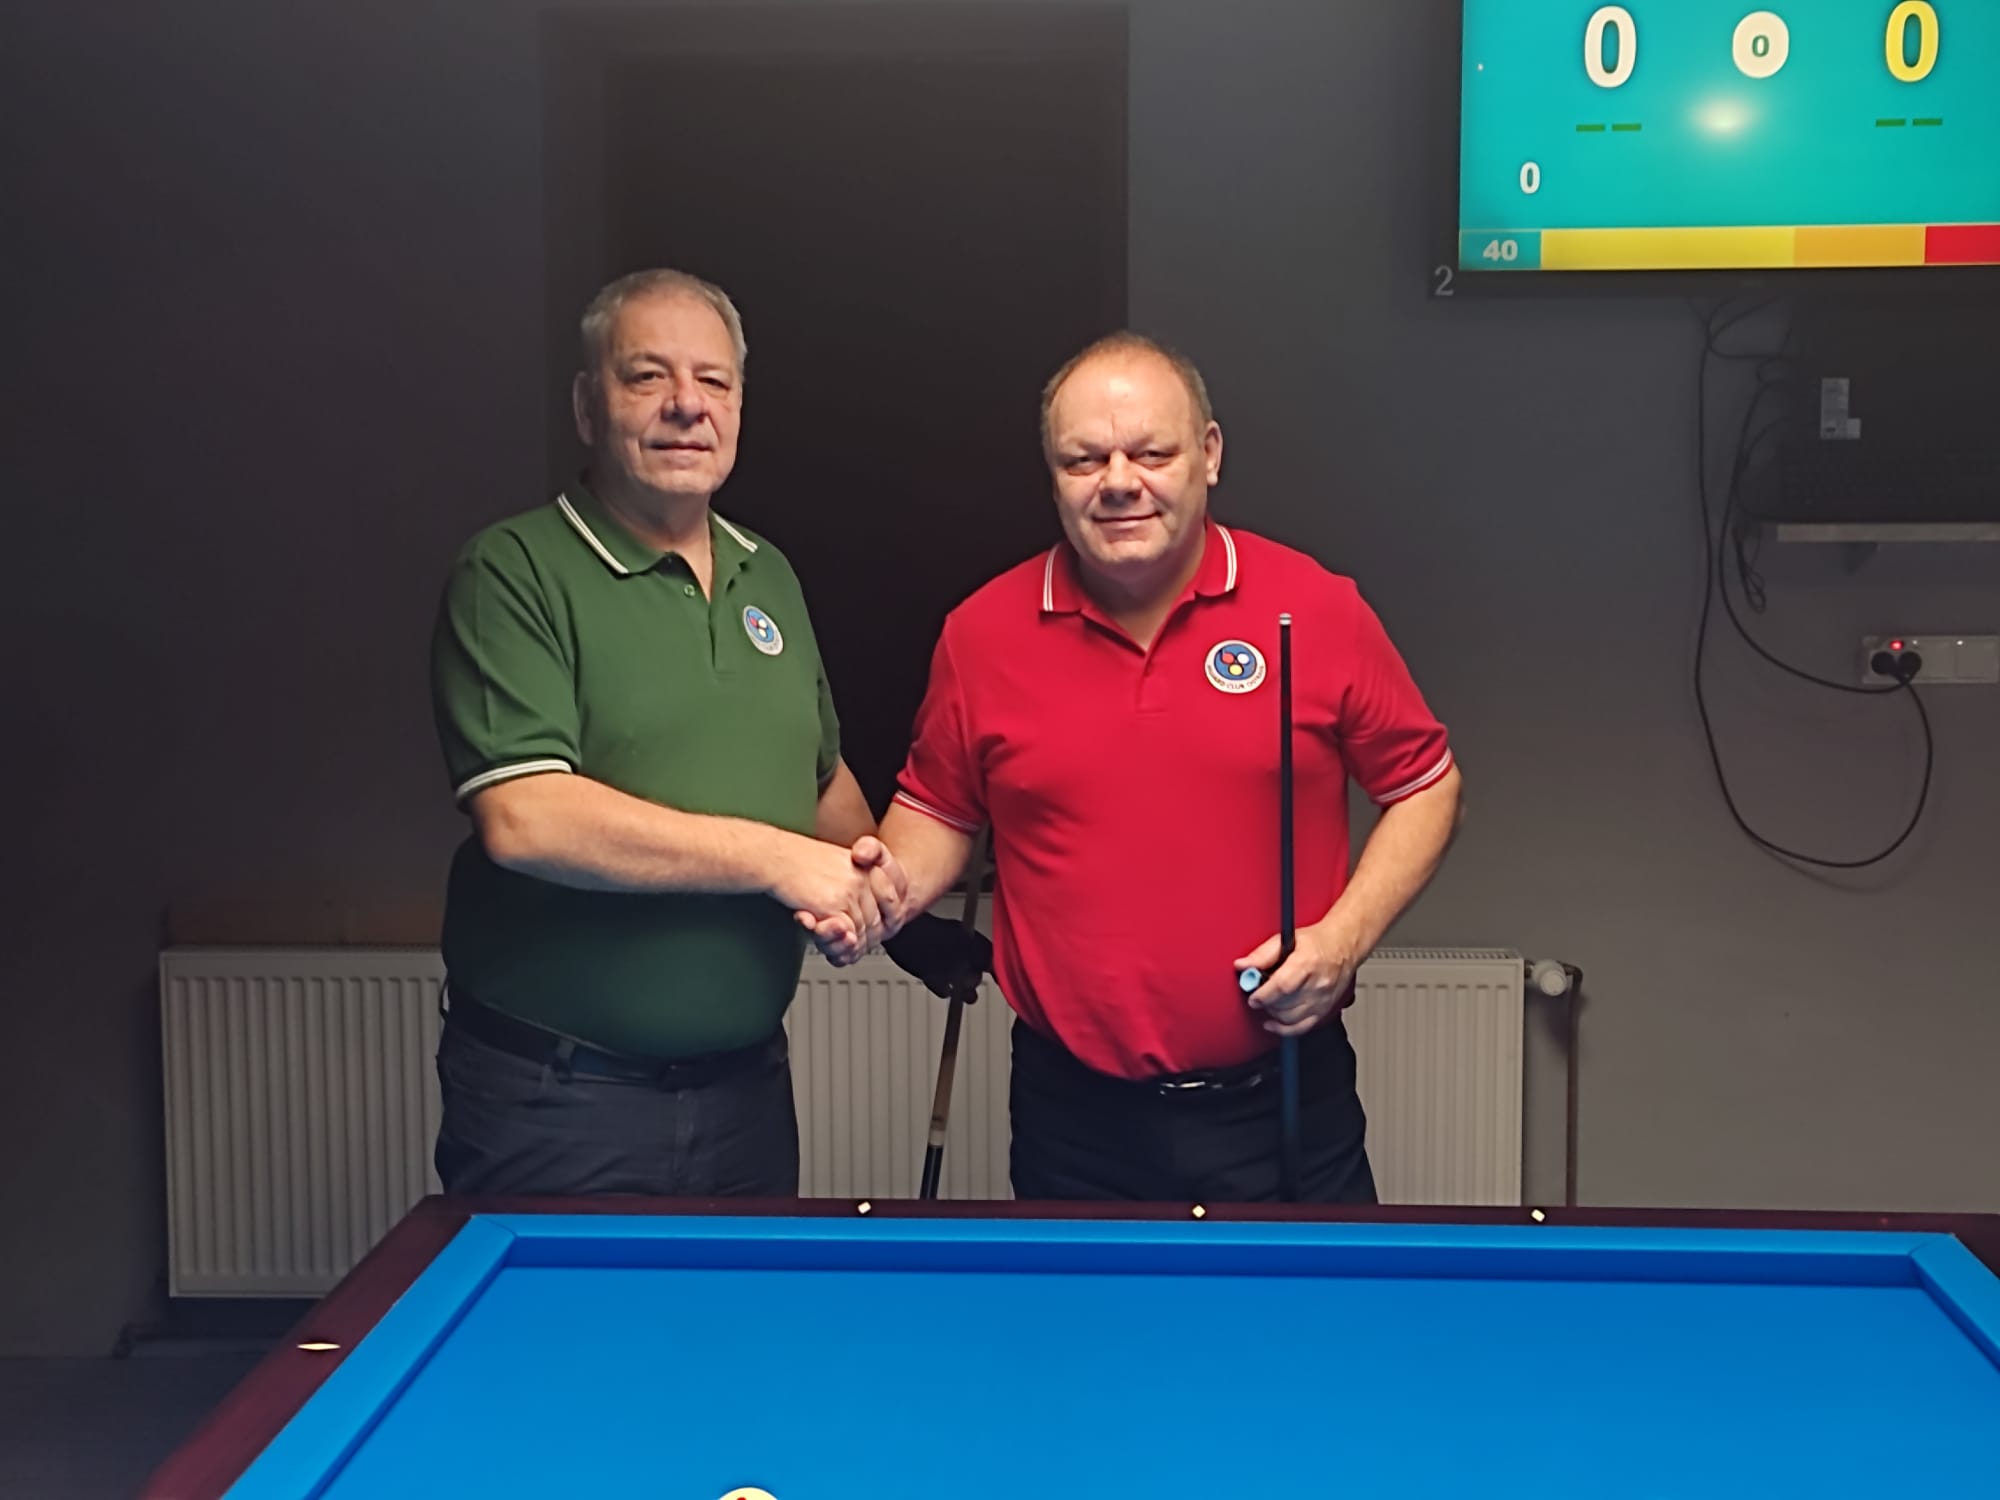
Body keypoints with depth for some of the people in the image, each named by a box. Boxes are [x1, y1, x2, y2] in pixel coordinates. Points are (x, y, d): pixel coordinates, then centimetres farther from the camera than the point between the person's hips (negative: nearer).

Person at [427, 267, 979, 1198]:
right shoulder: (514, 573, -10)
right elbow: (523, 819, -22)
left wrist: (882, 899, 4)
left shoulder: (769, 576, 12)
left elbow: (826, 778, 23)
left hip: (747, 1086, 6)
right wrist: (774, 858, -19)